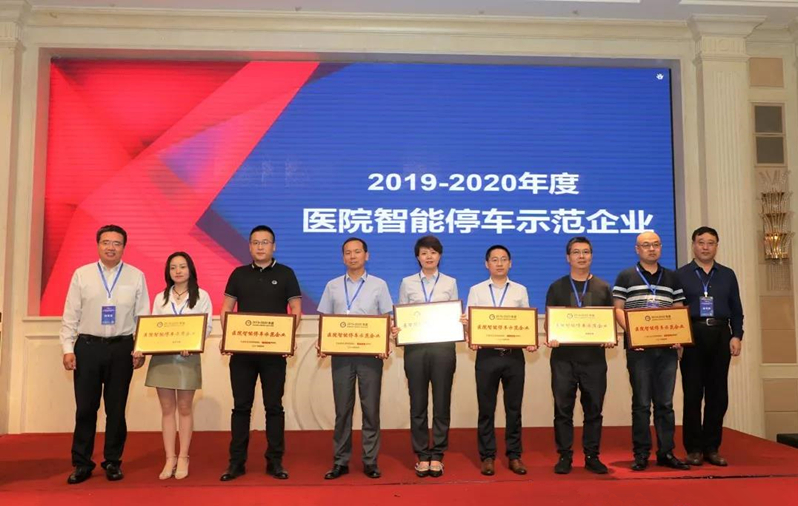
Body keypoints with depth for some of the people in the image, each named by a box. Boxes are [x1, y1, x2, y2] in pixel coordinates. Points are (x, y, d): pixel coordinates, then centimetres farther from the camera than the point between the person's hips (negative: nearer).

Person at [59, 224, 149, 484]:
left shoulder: (136, 276, 2)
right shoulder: (81, 274, 3)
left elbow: (143, 316, 2)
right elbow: (70, 316, 4)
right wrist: (68, 349, -2)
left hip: (121, 348, 0)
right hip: (87, 346, 0)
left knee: (116, 409, 8)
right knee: (85, 408, 6)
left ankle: (113, 462, 21)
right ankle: (82, 463, 19)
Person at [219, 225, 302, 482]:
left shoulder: (285, 274, 3)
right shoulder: (238, 274, 9)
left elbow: (296, 309, 1)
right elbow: (226, 309, 9)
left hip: (274, 350, -2)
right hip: (242, 349, 2)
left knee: (274, 405, 4)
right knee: (241, 405, 6)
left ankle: (274, 461, 13)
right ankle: (237, 461, 15)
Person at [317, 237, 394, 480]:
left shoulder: (379, 285, 5)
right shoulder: (333, 286, 9)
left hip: (370, 353, -1)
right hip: (341, 353, 1)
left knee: (370, 408, 2)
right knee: (342, 409, 5)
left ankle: (370, 461, 12)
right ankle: (340, 461, 13)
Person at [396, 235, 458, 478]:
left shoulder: (450, 283, 8)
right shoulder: (407, 283, 7)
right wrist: (395, 329, -13)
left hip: (443, 346, 0)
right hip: (415, 347, 0)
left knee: (441, 402, 4)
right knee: (418, 403, 5)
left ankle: (437, 455, 16)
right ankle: (422, 455, 16)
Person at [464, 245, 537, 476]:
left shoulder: (520, 290, 9)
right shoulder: (476, 290, 6)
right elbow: (469, 321, 2)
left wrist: (530, 342, -10)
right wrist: (471, 340, -16)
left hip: (514, 355, 1)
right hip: (487, 354, -1)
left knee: (514, 407, 8)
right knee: (486, 408, 5)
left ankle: (514, 455, 19)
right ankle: (487, 456, 15)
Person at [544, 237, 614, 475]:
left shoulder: (603, 287, 10)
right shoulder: (557, 287, 7)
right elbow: (548, 321, 5)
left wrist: (610, 338, -9)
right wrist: (551, 337, -14)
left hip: (594, 357, 1)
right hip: (563, 357, -1)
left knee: (593, 409, 7)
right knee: (563, 409, 3)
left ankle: (591, 456, 18)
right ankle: (564, 456, 12)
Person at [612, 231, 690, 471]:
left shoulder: (673, 278, 14)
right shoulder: (626, 276, 5)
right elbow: (618, 309, 1)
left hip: (667, 347, 3)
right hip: (639, 347, -3)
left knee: (665, 402, 6)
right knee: (641, 403, 1)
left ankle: (666, 452, 14)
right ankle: (641, 453, 8)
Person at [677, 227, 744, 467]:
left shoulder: (727, 275, 13)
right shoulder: (680, 275, 4)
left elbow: (736, 310, 12)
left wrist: (737, 336, 0)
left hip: (720, 336, 3)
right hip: (692, 336, -3)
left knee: (718, 394, 6)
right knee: (693, 394, 1)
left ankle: (712, 448, 16)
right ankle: (694, 449, 10)